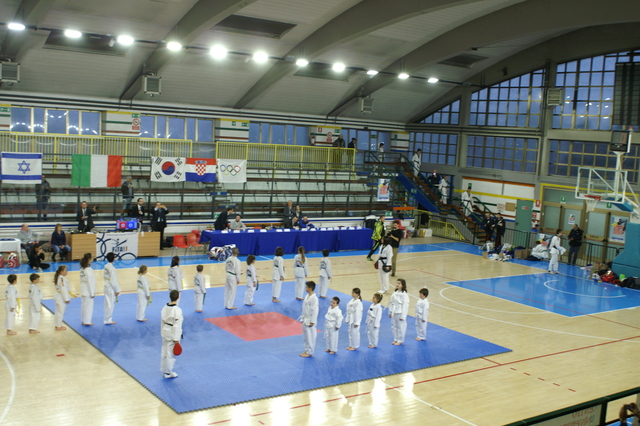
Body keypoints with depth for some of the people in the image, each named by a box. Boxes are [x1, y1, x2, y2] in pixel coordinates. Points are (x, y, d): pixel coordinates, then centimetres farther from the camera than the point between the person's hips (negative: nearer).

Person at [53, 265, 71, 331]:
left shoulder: (58, 277, 8)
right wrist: (66, 299, -20)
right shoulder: (62, 279, -23)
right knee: (60, 312, 1)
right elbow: (63, 289, -24)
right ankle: (58, 327, 10)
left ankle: (58, 325, 30)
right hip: (61, 297, -10)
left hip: (58, 296, 10)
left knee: (59, 312, 19)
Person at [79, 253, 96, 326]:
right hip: (88, 291, -9)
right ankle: (87, 321, 9)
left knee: (84, 305, 17)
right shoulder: (89, 270, -21)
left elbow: (82, 280, 12)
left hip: (83, 290, 9)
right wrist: (92, 293, -15)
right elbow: (90, 282, -20)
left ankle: (84, 320, 26)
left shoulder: (82, 269, 6)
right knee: (89, 306, 2)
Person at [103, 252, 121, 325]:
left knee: (108, 304, 16)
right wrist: (117, 290, -12)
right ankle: (108, 320, 8)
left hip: (107, 287, 9)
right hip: (111, 289, -9)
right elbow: (113, 281, -21)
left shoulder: (106, 267, 4)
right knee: (110, 304, 1)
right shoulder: (112, 268, -22)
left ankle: (108, 319, 25)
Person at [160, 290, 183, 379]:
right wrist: (176, 339, -15)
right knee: (171, 353, 6)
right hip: (172, 334, -7)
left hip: (165, 331, 7)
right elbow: (177, 325, -20)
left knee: (164, 351, 19)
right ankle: (168, 373, 18)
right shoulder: (177, 310, -22)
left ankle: (164, 371, 32)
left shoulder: (165, 307, -1)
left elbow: (162, 321, 8)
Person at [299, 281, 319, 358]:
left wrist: (312, 322, -19)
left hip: (310, 320, -9)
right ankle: (306, 350, 27)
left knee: (310, 337, 0)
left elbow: (315, 311, -21)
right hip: (305, 319, 9)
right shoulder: (307, 296, 7)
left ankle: (310, 352, 11)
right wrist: (302, 318, 17)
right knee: (306, 336, 16)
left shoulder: (314, 298, -21)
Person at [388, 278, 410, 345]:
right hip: (394, 313, 7)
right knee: (393, 326, 13)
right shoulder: (394, 293, 5)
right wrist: (390, 312, 12)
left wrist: (402, 316, -15)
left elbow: (405, 305, -14)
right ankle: (396, 339, 28)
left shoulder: (404, 294, -15)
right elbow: (391, 303, 11)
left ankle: (400, 340, 17)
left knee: (400, 327, 3)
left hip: (400, 313, -7)